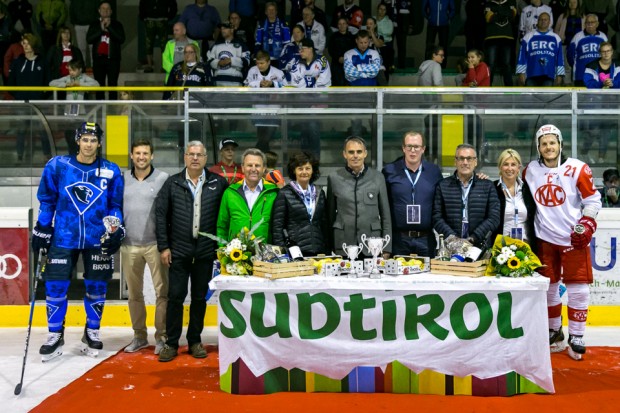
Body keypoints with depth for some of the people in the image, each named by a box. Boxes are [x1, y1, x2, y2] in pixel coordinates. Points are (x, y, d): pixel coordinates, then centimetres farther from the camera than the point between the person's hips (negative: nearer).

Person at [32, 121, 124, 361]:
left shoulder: (111, 171, -1)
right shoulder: (57, 166, -1)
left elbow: (116, 205, 6)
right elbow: (47, 200, 7)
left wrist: (115, 230, -6)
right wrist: (41, 230, 5)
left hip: (98, 240, 0)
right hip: (63, 238, 0)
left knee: (96, 288, 8)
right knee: (55, 287, 0)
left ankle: (92, 333, 27)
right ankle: (55, 336, 18)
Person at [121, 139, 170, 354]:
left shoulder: (163, 178, -4)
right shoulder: (122, 179, 7)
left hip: (155, 244, -3)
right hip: (129, 245, 4)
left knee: (162, 292, -3)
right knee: (134, 293, 12)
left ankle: (161, 337, 8)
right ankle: (139, 336, 24)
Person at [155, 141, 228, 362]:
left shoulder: (218, 183, 1)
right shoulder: (173, 183, 3)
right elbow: (161, 214, 2)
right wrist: (163, 246, -2)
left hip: (205, 250, 0)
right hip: (178, 250, 0)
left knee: (200, 298, 9)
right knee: (175, 296, 2)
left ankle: (195, 341, 21)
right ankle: (171, 343, 12)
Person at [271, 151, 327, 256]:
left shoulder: (319, 193, 12)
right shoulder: (284, 194, -1)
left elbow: (324, 224, 16)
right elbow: (277, 226, -3)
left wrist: (327, 250, 10)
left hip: (318, 251, 4)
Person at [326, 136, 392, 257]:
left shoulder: (378, 177, 4)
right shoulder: (334, 178, 4)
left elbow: (385, 215, 7)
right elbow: (330, 215, 8)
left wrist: (386, 248, 3)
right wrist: (329, 247, 7)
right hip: (343, 244, 0)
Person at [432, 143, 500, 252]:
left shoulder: (487, 186, 10)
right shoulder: (442, 186, 8)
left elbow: (494, 218, 3)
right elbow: (437, 217, 2)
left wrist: (473, 238, -8)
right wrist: (452, 237, -11)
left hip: (480, 246, 1)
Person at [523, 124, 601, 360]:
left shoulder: (577, 169, -8)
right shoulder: (530, 171, 3)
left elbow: (593, 200, -3)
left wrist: (586, 224, -12)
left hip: (573, 238, -3)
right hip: (545, 239, 3)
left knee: (578, 288, -2)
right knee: (549, 286, 10)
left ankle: (576, 337, 8)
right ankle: (554, 332, 25)